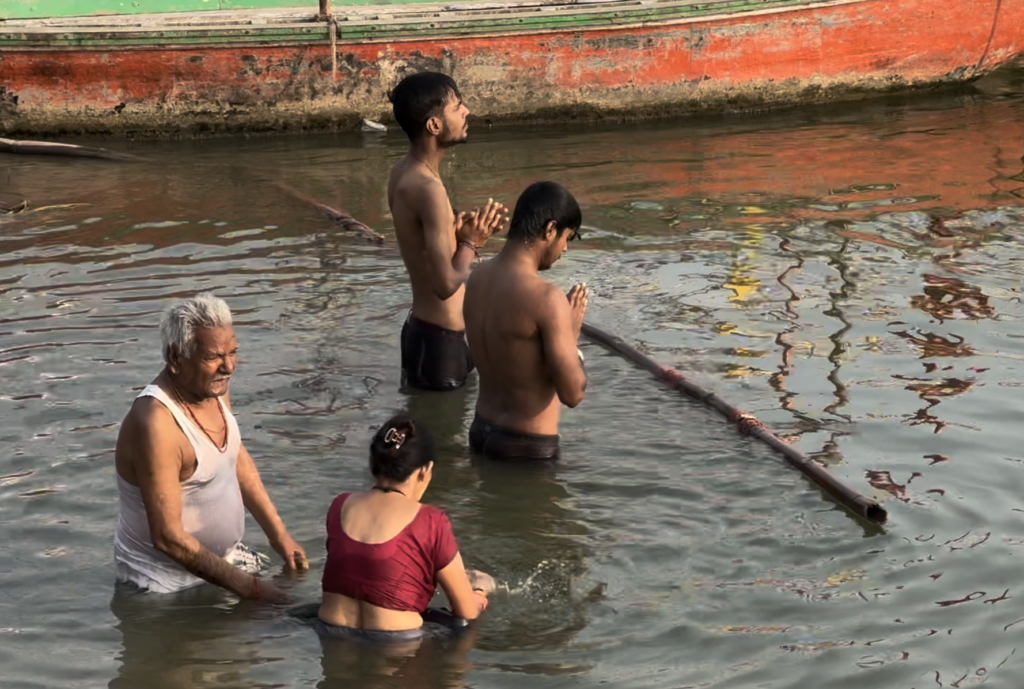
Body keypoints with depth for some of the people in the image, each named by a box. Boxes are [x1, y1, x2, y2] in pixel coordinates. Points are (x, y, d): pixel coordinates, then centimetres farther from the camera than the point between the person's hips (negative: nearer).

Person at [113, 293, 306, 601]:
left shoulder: (213, 386, -5)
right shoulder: (156, 426, -32)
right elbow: (168, 538, -29)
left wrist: (278, 534, 11)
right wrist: (248, 588, -24)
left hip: (221, 554, 8)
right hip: (164, 582, -8)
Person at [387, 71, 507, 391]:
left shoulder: (405, 172, 5)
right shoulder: (427, 187, -24)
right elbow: (446, 284, -26)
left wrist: (459, 231, -1)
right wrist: (471, 241, -10)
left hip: (424, 327, 10)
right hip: (440, 338, -10)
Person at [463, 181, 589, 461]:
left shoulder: (478, 278, 2)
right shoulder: (546, 298, -23)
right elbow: (573, 393, -20)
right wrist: (571, 332, -6)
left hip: (482, 430, 8)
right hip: (527, 447, -8)